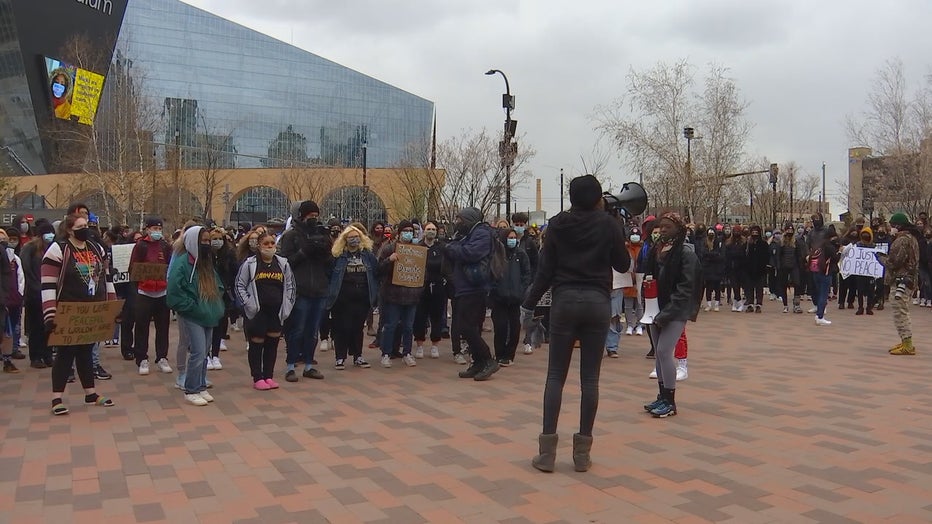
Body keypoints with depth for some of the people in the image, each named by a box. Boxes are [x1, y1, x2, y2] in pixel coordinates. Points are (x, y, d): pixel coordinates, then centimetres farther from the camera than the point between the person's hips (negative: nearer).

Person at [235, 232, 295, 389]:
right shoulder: (250, 264, -4)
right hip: (256, 313, -3)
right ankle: (257, 378, 12)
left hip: (277, 312, 3)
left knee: (272, 344, 7)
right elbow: (240, 285, -1)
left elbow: (290, 286, 13)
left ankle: (269, 376, 19)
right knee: (256, 344, 3)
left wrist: (287, 305, 5)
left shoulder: (283, 264, 7)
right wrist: (248, 304, -9)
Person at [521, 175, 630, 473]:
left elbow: (545, 269, 0)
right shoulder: (609, 224, 0)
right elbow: (623, 265, 9)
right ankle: (582, 452, 9)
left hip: (565, 301, 0)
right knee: (590, 377, 5)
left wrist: (529, 304, 8)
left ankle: (547, 452, 3)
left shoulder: (558, 224, 2)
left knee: (556, 375, 4)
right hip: (598, 302, 0)